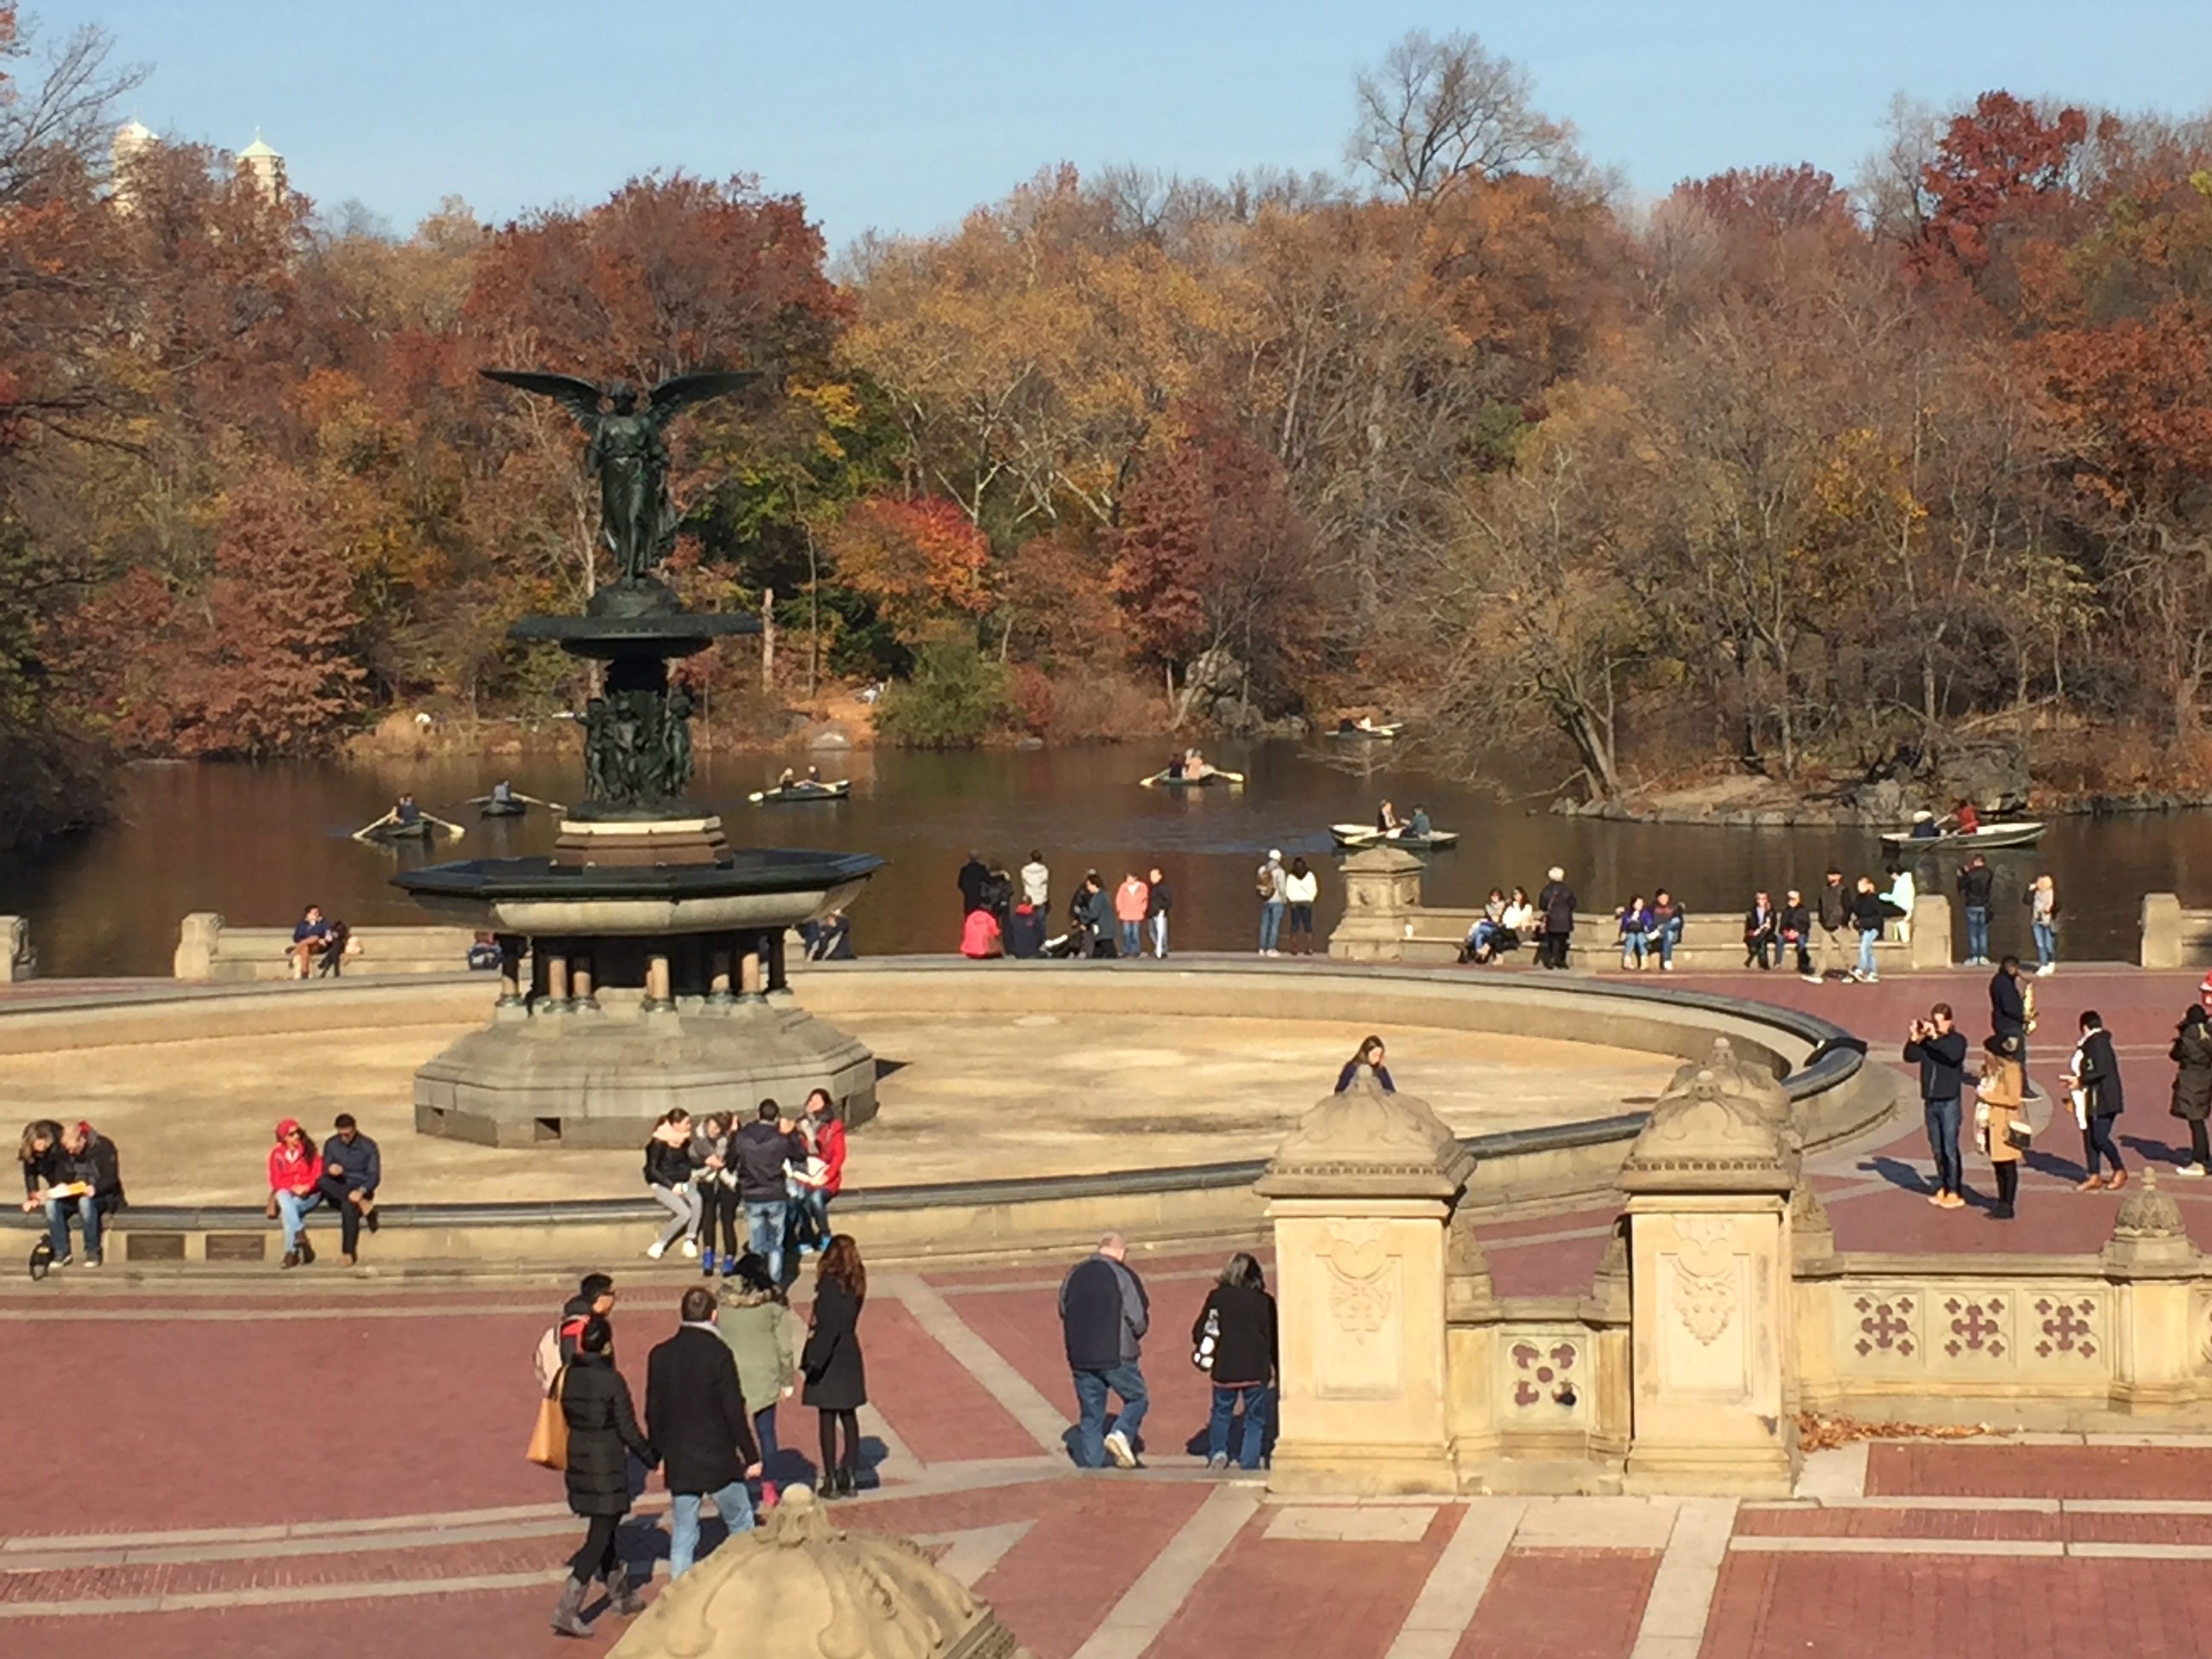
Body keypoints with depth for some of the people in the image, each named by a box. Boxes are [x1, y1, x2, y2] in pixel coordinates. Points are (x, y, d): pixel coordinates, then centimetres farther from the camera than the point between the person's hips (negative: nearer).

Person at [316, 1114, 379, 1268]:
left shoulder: (368, 1146, -5)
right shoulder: (331, 1145, 3)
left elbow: (374, 1176, -10)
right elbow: (324, 1172, 3)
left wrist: (361, 1191, -30)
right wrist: (330, 1170, -23)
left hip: (361, 1190, -3)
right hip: (337, 1193, 3)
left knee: (348, 1206, -39)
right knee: (322, 1182, -32)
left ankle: (349, 1253, -35)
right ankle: (362, 1204, -35)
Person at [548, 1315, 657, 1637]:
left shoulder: (567, 1376, 0)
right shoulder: (611, 1381, -18)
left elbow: (565, 1418, 9)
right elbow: (628, 1430, -14)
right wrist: (652, 1458, 0)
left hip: (578, 1461, 7)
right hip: (607, 1463, -7)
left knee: (603, 1528, 21)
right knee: (599, 1537, -1)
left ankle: (622, 1594, 36)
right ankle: (567, 1610, -7)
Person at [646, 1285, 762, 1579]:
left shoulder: (660, 1355, -1)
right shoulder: (719, 1354, -15)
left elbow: (654, 1411, 6)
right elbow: (734, 1411, -12)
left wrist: (659, 1454, 18)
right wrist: (751, 1456, -3)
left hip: (678, 1463, 4)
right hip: (719, 1460, -4)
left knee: (683, 1534, 8)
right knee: (741, 1527, 13)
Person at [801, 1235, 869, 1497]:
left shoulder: (830, 1284, -18)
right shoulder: (855, 1284, 3)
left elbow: (829, 1326, -22)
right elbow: (848, 1321, 6)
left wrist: (813, 1360, -21)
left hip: (829, 1358, -7)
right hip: (850, 1355, 7)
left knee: (827, 1419, 1)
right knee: (848, 1417, 13)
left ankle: (830, 1480, 4)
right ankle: (849, 1477, 16)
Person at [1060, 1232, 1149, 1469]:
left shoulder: (1073, 1275, 8)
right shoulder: (1122, 1275, -8)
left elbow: (1064, 1314, 14)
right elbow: (1139, 1320, -9)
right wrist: (1133, 1338, 11)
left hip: (1081, 1358, 5)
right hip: (1117, 1356, -5)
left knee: (1090, 1417, 12)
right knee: (1137, 1398, 13)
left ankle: (1090, 1465, 10)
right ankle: (1122, 1434, -10)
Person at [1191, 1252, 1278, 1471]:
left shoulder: (1217, 1297, 0)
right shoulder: (1264, 1301, -3)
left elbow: (1199, 1332, 4)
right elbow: (1273, 1339, 2)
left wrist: (1205, 1352, 22)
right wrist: (1278, 1371, 11)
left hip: (1224, 1370, 1)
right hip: (1256, 1371, -1)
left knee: (1221, 1413, 18)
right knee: (1255, 1419, 9)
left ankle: (1217, 1452, 0)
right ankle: (1248, 1464, 2)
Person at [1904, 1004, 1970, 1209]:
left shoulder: (1957, 1040, -4)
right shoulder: (1926, 1041, 6)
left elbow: (1953, 1055, -25)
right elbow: (1910, 1057, -5)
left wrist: (1936, 1037, -28)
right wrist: (1915, 1038, -18)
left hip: (1949, 1101, -5)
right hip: (1930, 1102, 5)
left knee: (1950, 1148, -6)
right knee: (1937, 1149, 11)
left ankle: (1955, 1193, -2)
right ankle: (1943, 1187, 22)